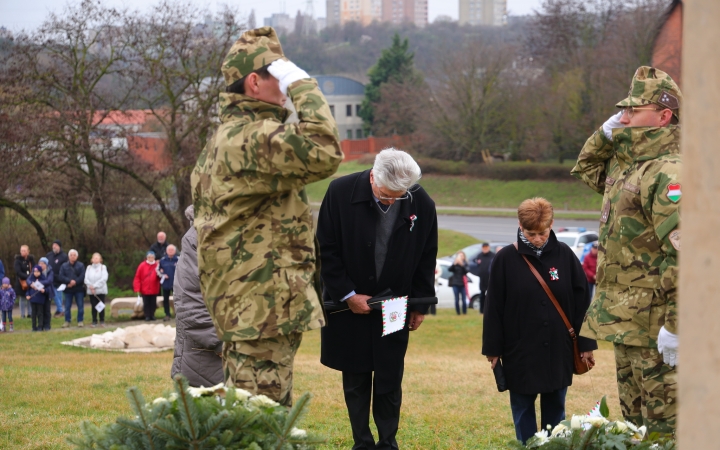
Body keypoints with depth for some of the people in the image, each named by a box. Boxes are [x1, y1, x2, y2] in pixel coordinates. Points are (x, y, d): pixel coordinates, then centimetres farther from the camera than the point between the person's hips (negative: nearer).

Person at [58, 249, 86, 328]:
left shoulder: (81, 265, 3)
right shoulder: (64, 266, 7)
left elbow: (82, 277, -7)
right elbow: (61, 276, -4)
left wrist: (75, 282, -17)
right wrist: (70, 281, -18)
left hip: (79, 289, -1)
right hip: (68, 289, 1)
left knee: (80, 306, 1)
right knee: (67, 306, 3)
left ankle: (80, 321, 9)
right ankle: (67, 321, 12)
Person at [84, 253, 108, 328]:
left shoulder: (103, 267, 0)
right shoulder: (89, 268, 10)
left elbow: (104, 278, -10)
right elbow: (86, 278, 2)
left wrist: (95, 286, -14)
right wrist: (90, 286, -14)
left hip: (101, 290, -2)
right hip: (91, 291, 2)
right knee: (93, 306, 3)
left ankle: (102, 321, 7)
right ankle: (94, 321, 7)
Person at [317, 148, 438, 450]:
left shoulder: (422, 206, -10)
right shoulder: (341, 192, -15)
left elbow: (426, 260, 4)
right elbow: (326, 250, -7)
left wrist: (420, 305, 5)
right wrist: (348, 295, -10)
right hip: (348, 306, 0)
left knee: (389, 382, 3)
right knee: (355, 381, 7)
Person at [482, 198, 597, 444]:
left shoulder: (564, 255, -1)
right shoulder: (506, 259, -5)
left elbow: (582, 301, 4)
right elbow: (494, 308, -1)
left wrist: (586, 344, 3)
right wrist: (493, 349, -2)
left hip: (558, 350, 1)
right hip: (520, 352, -1)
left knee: (555, 406, 9)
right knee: (523, 407, 6)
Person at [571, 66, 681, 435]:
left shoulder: (667, 174, -18)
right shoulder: (624, 165, 14)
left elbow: (685, 256, -25)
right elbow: (586, 169, 35)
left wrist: (675, 324, -27)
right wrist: (606, 134, 15)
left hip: (651, 321, -10)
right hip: (624, 318, 10)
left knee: (664, 426, -8)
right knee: (633, 417, 16)